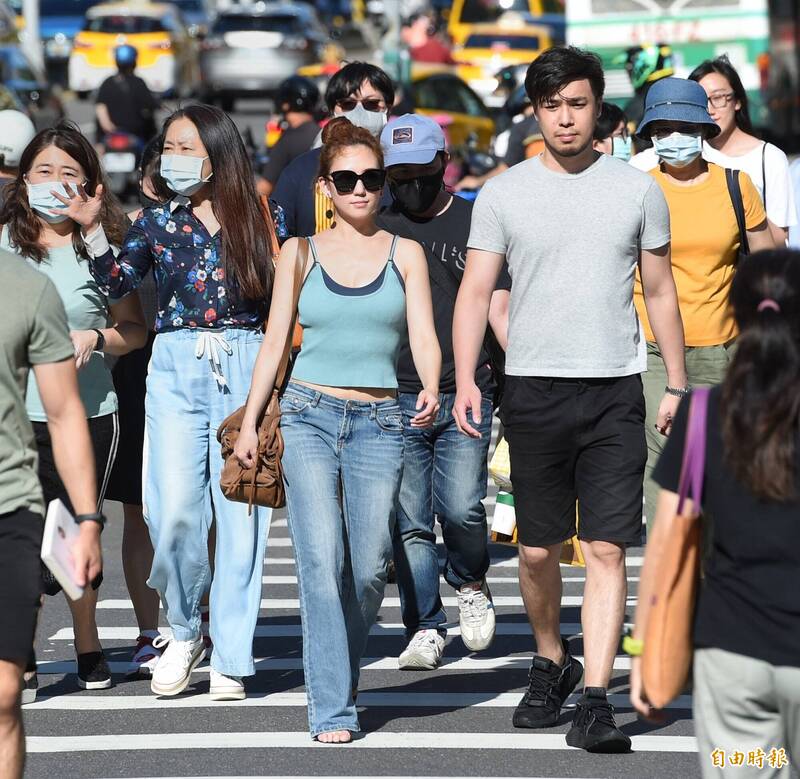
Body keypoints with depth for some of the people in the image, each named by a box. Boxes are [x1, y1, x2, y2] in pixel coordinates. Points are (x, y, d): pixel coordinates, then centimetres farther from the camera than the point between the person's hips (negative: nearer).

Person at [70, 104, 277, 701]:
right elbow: (117, 282, 0)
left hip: (246, 367, -1)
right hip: (175, 369, 1)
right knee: (175, 509, -11)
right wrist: (92, 231, -10)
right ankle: (184, 631, 11)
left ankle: (231, 658, 3)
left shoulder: (260, 220, 7)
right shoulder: (158, 224, 11)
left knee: (240, 511, -3)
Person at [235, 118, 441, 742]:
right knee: (321, 561, -11)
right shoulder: (300, 253, 7)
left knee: (368, 568, -1)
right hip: (309, 415, -1)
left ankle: (338, 669, 26)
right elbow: (275, 341, 9)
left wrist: (431, 392, -22)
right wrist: (249, 421, 4)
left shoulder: (405, 254, 7)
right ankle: (333, 708, -8)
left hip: (379, 422, 1)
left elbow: (424, 338, -2)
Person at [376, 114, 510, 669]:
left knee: (461, 508, -11)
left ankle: (471, 583, 18)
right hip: (395, 397, 2)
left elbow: (499, 309, 7)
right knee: (409, 521, -1)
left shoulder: (476, 224, 8)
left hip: (465, 394, -1)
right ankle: (425, 627, 8)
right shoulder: (376, 231, 11)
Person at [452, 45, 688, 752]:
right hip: (534, 389, 0)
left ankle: (595, 704, -10)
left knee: (607, 549, -8)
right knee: (538, 550, 7)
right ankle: (551, 663, 32)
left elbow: (661, 293, 12)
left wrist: (677, 385, 9)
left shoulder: (637, 190, 6)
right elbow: (475, 292, 1)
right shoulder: (504, 193, 4)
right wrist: (465, 379, -12)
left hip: (615, 389, 0)